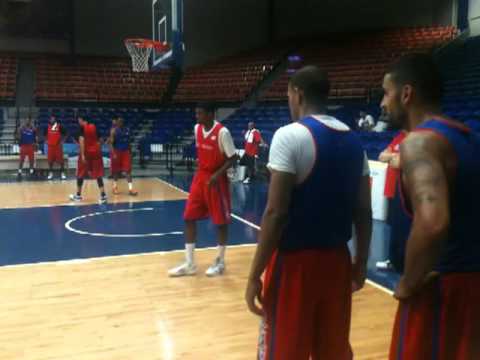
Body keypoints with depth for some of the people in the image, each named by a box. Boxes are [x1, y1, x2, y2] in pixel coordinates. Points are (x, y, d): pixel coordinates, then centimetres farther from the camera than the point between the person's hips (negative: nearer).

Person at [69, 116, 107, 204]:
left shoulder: (82, 127, -6)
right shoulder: (94, 127, 11)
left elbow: (82, 141, -16)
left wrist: (82, 155, -20)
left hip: (86, 152, -5)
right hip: (96, 152, 5)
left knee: (81, 174, 10)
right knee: (98, 174, 1)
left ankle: (78, 195, 19)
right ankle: (103, 195, -8)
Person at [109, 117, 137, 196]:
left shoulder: (127, 130, 7)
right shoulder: (114, 130, -8)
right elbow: (111, 143, -13)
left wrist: (130, 151, 13)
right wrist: (113, 153, -22)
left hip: (126, 152, 4)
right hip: (117, 152, -4)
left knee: (128, 170, -5)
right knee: (116, 171, 8)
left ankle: (130, 189, -9)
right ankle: (115, 187, 25)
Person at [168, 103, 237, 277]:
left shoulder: (222, 132, -18)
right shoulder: (197, 128, 4)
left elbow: (232, 158, -16)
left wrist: (218, 174, -25)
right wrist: (201, 169, 14)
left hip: (216, 180, -7)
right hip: (200, 177, 7)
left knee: (220, 221, 4)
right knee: (189, 218, 4)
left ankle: (220, 262, 19)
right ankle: (189, 263, 13)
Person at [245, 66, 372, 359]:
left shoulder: (289, 135, -14)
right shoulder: (354, 141, 7)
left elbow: (276, 213, -19)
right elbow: (364, 211, 8)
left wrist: (255, 275, -12)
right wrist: (361, 263, 18)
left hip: (295, 260, -6)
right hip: (338, 259, 7)